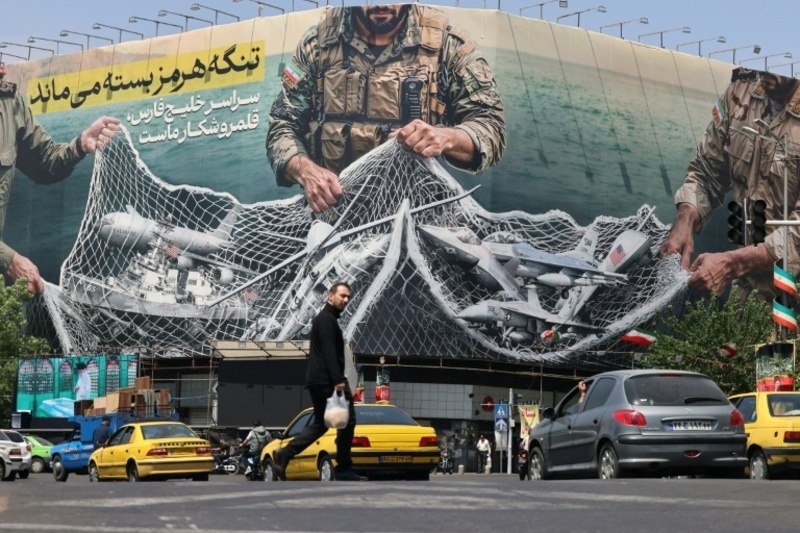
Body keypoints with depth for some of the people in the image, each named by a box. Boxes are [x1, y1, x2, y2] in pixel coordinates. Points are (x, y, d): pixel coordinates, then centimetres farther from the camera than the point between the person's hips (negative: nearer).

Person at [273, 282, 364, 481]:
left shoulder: (326, 319, 24)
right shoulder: (327, 319, -10)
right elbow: (329, 353, -20)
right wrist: (338, 380, -26)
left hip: (317, 381, 10)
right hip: (326, 381, -10)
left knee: (320, 424, 14)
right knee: (347, 420, -5)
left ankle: (285, 455, 3)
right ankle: (344, 469, -3)